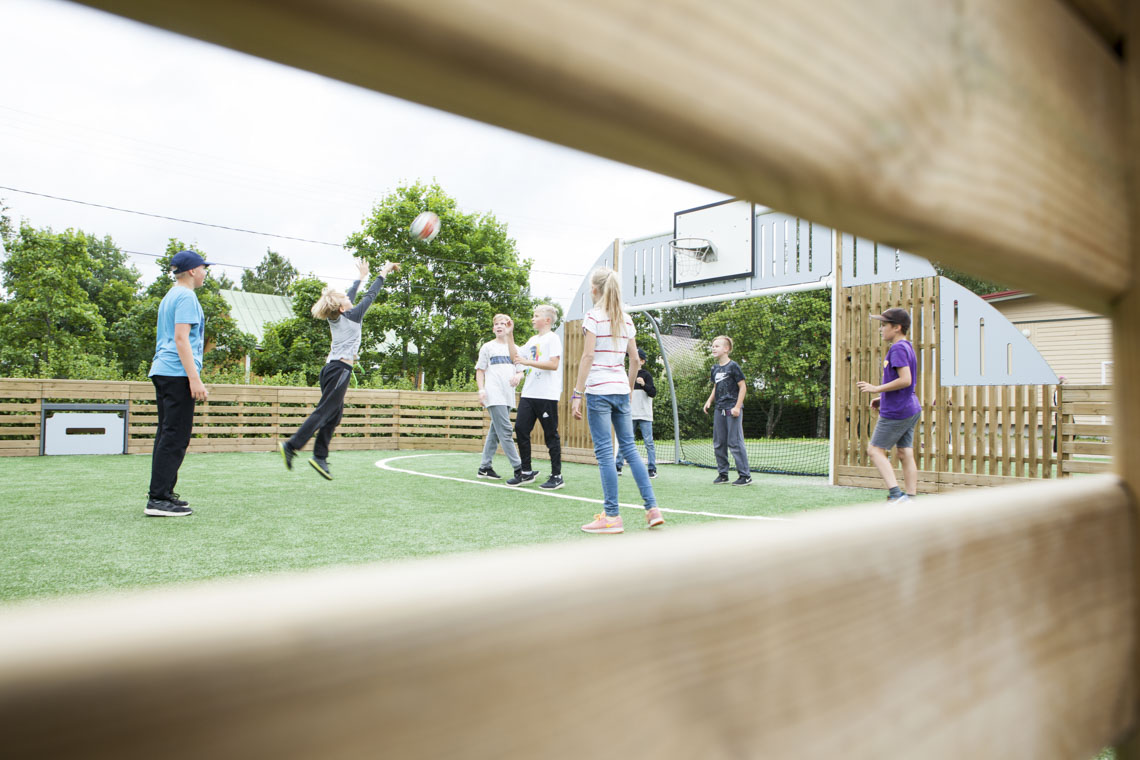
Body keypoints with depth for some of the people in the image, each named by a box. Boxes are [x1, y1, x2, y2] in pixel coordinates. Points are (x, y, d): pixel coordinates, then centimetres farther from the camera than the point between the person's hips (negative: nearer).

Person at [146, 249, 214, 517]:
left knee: (167, 433, 13)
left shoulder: (169, 296, 22)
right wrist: (195, 379, -21)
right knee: (175, 437, -10)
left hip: (161, 373, 10)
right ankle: (158, 499, -11)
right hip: (177, 374, -10)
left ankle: (162, 493, 17)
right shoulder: (186, 297, -8)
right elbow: (181, 338, -17)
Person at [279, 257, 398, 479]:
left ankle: (320, 457, 5)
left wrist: (361, 277, 41)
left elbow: (350, 296, 29)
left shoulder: (335, 317, 13)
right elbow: (370, 296, 6)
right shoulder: (353, 316, -5)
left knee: (334, 415, 8)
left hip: (331, 368, 9)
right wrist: (383, 273, 18)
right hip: (340, 369, -9)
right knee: (323, 412, -11)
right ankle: (291, 446, -17)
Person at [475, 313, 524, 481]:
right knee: (505, 431, -13)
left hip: (508, 396, 5)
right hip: (494, 396, -5)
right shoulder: (488, 347, 7)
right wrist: (481, 390, -7)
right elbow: (480, 370, 7)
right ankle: (519, 468, -17)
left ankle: (484, 467, 18)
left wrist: (518, 377, -8)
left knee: (495, 431, 9)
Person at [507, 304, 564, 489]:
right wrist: (510, 336, 15)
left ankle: (557, 476, 6)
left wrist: (527, 362, -19)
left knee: (551, 434, -2)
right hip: (529, 393, 8)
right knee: (520, 428, 4)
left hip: (547, 395, -8)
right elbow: (515, 357, 21)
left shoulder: (553, 338, -6)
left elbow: (554, 364, -18)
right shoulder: (533, 340, 19)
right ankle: (526, 472, 14)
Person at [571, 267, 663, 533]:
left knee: (604, 452, -2)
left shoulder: (594, 316, -6)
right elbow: (634, 360, 13)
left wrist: (577, 394, -13)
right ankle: (652, 509, 10)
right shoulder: (626, 319, 12)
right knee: (629, 447, 11)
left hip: (599, 390, -6)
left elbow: (588, 356, -13)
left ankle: (612, 516, 1)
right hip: (621, 389, 6)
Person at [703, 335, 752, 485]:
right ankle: (722, 474, 21)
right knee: (718, 443, 10)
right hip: (719, 410, 8)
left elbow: (743, 386, -10)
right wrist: (709, 401, 10)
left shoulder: (733, 366, -9)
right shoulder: (715, 368, 12)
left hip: (732, 409, -8)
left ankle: (745, 475, -1)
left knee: (735, 442, -8)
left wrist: (737, 407, -15)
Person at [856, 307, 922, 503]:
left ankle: (896, 493, -10)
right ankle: (910, 497, 12)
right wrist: (883, 398, 18)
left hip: (896, 412, -10)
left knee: (875, 449, -3)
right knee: (905, 454, 10)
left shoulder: (898, 349, -16)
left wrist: (877, 389, -18)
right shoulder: (907, 347, 15)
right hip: (910, 409, 10)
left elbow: (905, 380, -25)